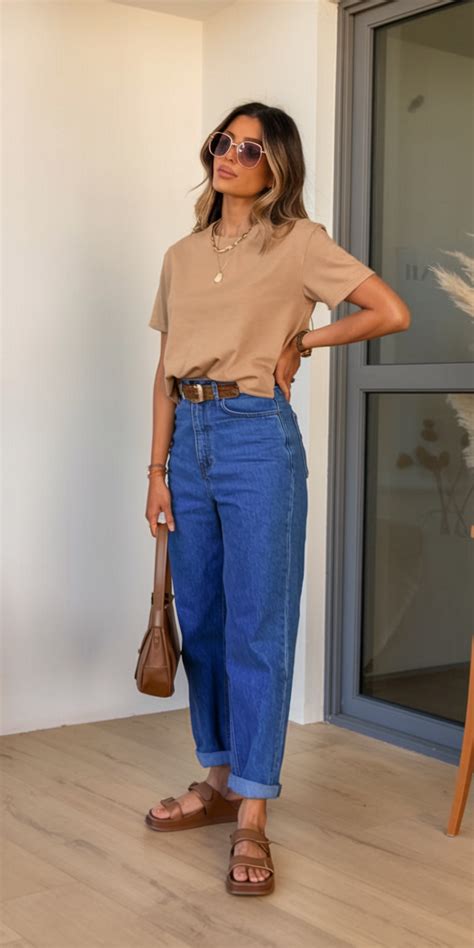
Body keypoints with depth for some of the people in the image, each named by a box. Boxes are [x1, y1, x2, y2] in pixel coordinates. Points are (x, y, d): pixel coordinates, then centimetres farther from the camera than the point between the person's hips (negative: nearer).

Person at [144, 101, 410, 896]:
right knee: (201, 620, 10)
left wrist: (301, 341, 0)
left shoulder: (297, 242, -1)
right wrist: (158, 467, 6)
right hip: (190, 439, 6)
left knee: (257, 626, -4)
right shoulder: (181, 256, 14)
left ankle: (252, 816, 3)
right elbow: (165, 371, 12)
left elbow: (392, 314, -7)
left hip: (256, 438, -6)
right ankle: (218, 781, 25)